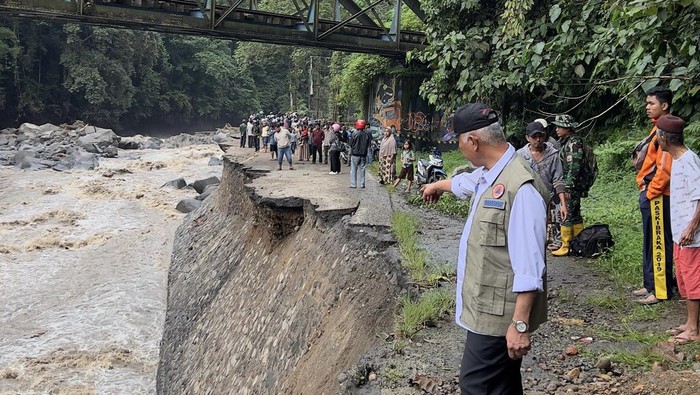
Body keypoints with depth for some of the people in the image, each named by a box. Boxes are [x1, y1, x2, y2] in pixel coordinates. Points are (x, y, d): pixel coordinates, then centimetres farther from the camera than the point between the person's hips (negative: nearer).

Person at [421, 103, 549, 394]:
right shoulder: (488, 174, 6)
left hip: (499, 312, -9)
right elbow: (463, 182, 32)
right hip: (486, 305, 9)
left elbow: (529, 267, -26)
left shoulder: (520, 187, -25)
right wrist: (437, 185, 52)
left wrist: (520, 324, -25)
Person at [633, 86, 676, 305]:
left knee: (659, 243, -3)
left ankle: (661, 290, 4)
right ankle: (651, 284, 24)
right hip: (649, 194, 10)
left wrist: (651, 191, -15)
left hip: (658, 196, -10)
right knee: (650, 243, 15)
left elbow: (665, 168, -22)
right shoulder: (658, 128, 15)